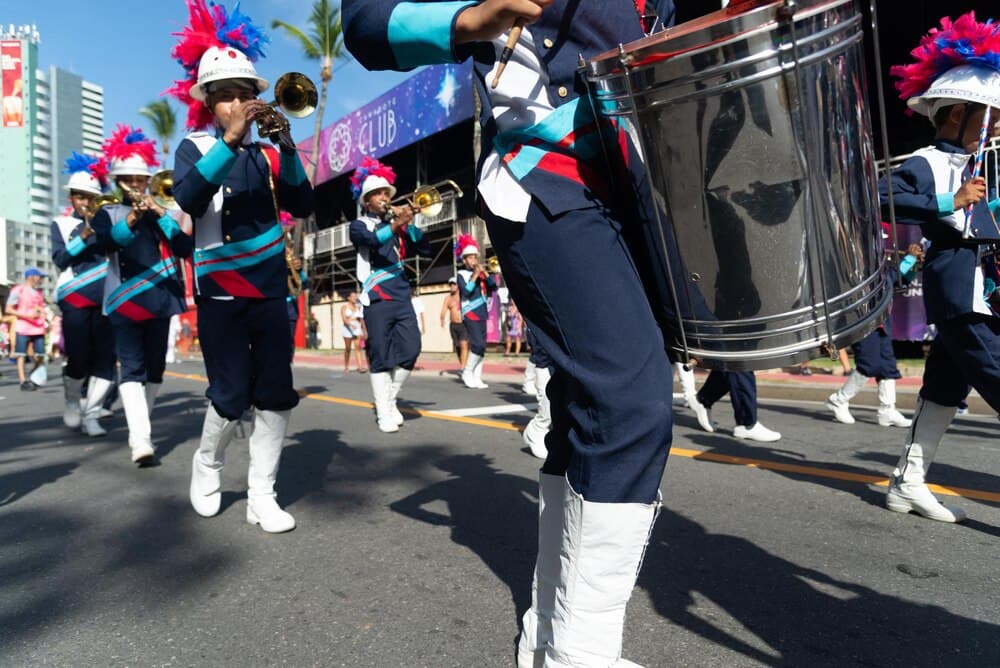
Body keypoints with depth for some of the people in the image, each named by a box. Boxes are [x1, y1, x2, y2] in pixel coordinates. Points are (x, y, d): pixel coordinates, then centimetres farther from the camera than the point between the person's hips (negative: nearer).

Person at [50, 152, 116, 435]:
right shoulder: (61, 224, 10)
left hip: (105, 297, 1)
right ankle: (72, 403, 25)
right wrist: (84, 235, -12)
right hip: (75, 297, -1)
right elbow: (60, 259, -3)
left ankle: (91, 415, 4)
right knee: (78, 359, -2)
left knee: (105, 358, -5)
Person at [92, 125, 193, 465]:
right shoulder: (107, 214, 9)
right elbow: (104, 244, -14)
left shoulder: (159, 212, 15)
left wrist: (161, 214, -8)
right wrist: (131, 219, -32)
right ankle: (141, 439, -22)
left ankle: (139, 429, 20)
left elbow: (185, 248, 1)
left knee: (155, 367, 6)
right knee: (131, 367, -12)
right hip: (125, 300, -3)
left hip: (160, 298, 3)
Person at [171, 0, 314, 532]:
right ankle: (206, 466, 30)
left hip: (270, 288, 3)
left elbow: (303, 206, -3)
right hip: (220, 293, -3)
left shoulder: (267, 150, 8)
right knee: (231, 398, -1)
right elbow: (188, 198, -20)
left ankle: (261, 496, 12)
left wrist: (287, 149, -14)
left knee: (276, 396, 0)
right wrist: (230, 139, -28)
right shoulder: (195, 147, 1)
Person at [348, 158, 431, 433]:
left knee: (411, 350, -3)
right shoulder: (358, 226, 6)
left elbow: (426, 250, 10)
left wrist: (408, 224, -1)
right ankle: (383, 413, 2)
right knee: (380, 357, -4)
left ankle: (389, 401, 16)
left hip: (402, 296, 4)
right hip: (377, 298, -4)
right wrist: (396, 224, -35)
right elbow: (372, 240, -18)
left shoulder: (397, 226, 19)